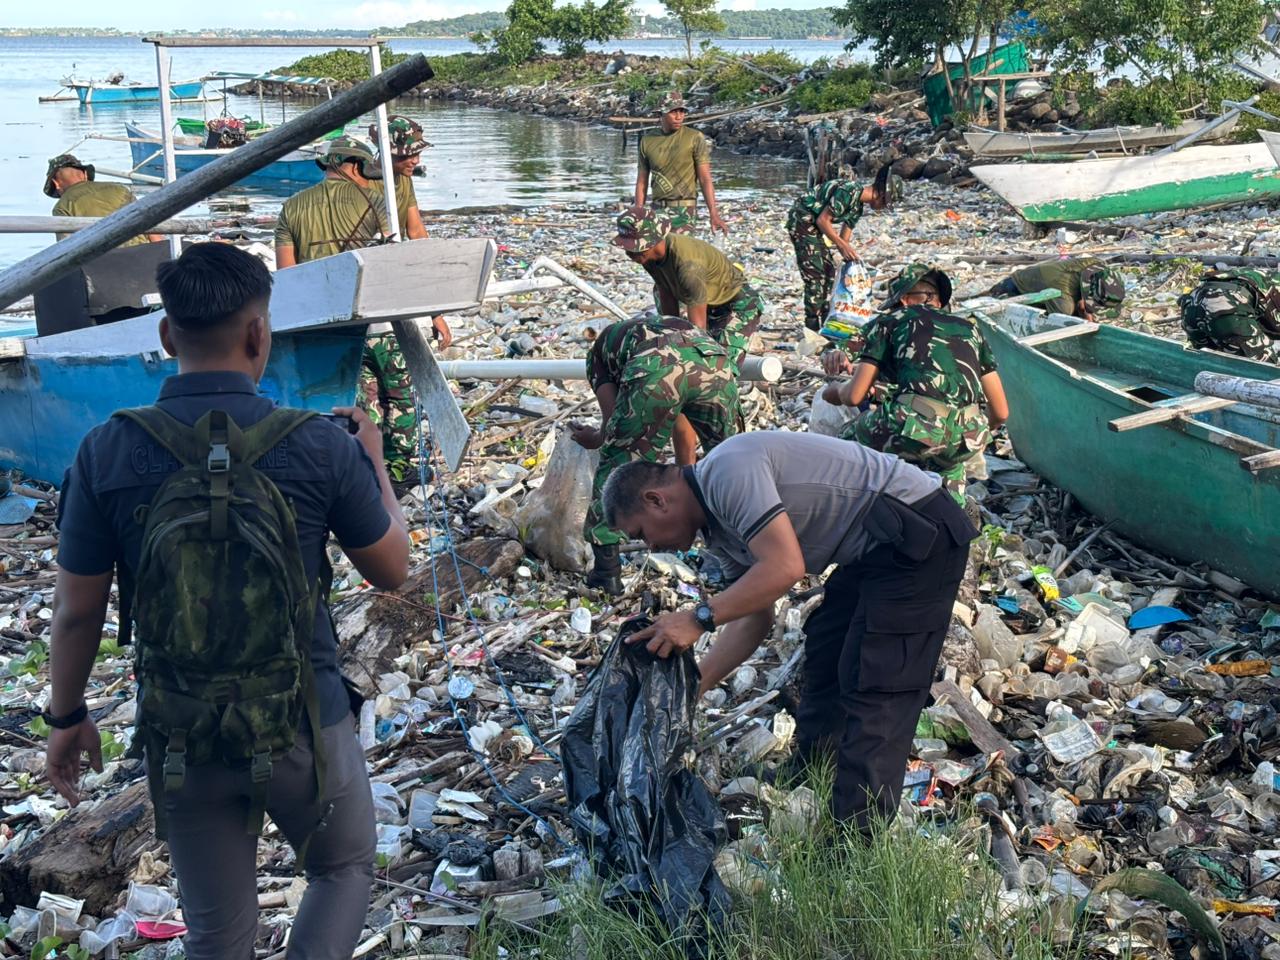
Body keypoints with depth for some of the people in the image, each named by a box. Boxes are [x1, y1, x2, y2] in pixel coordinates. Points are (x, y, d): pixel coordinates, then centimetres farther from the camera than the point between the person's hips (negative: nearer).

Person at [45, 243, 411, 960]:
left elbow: (78, 611, -4)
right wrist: (375, 465, 15)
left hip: (180, 738, 2)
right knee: (346, 869, 27)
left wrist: (68, 717, 13)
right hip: (305, 726, -1)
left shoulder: (108, 452, -11)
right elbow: (393, 571, 0)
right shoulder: (321, 447, -15)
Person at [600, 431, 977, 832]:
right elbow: (753, 616, 13)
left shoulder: (727, 471, -20)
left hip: (919, 532, -11)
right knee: (824, 655, 19)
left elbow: (785, 567, -29)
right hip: (874, 550, 11)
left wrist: (699, 618, -24)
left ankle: (857, 833, -7)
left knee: (872, 685, -11)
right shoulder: (718, 527, 12)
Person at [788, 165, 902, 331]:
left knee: (829, 271, 12)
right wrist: (842, 245, -21)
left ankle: (825, 322, 19)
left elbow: (844, 238, 14)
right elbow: (823, 220, -22)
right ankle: (813, 327, -6)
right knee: (815, 275, -10)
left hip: (813, 225, 10)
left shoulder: (859, 205, 9)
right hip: (801, 220, -10)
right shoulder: (849, 191, -22)